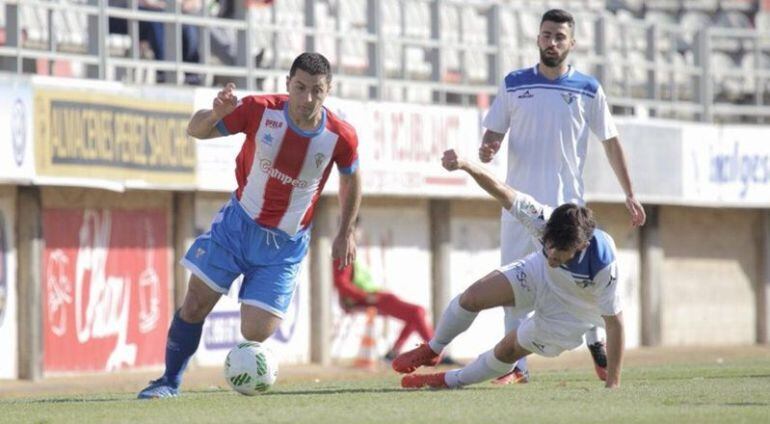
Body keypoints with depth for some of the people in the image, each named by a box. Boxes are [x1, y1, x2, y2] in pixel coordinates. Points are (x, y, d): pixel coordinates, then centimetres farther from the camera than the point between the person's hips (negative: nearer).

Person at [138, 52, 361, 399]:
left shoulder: (341, 137, -17)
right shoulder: (261, 111, -18)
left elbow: (350, 179, 6)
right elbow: (196, 130, -10)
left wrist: (345, 235, 10)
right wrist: (215, 114, -33)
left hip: (285, 245, -1)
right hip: (238, 223, 1)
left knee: (255, 335, -11)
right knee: (195, 304, -4)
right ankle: (170, 382, 16)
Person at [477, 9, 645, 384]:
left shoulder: (587, 90, 3)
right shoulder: (513, 84, 6)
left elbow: (610, 141, 8)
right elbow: (493, 135, 9)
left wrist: (629, 194, 5)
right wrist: (485, 152, -15)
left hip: (568, 201, -1)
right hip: (520, 200, 2)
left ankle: (596, 343, 17)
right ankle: (516, 364, 4)